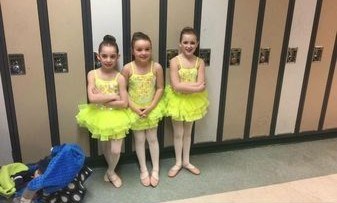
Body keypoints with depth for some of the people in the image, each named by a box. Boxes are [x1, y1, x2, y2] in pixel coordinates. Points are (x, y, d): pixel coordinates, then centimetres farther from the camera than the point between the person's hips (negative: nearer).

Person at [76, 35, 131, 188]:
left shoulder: (120, 78, -12)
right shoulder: (92, 74, -9)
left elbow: (124, 103, -15)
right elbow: (92, 98, -20)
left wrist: (102, 99, -18)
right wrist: (113, 96, -19)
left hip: (115, 116, -1)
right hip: (99, 115, 2)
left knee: (116, 150, -1)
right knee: (105, 146, 18)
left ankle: (110, 171, 30)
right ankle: (111, 170, 44)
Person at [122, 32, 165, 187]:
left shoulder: (157, 67, -14)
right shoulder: (127, 68, -17)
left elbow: (160, 88, -7)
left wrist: (151, 106, -15)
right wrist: (135, 107, -17)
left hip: (152, 108, 1)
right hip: (134, 109, 0)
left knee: (152, 138, 12)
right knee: (139, 140, 12)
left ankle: (155, 169, 28)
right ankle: (143, 170, 28)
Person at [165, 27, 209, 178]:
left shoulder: (200, 62, -5)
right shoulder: (175, 61, -15)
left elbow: (200, 84, -15)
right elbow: (176, 86, -23)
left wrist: (183, 85, -22)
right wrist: (195, 87, -21)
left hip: (192, 101, 3)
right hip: (178, 100, -3)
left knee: (188, 132, 18)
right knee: (178, 133, 11)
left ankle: (186, 161, 35)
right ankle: (178, 162, 29)